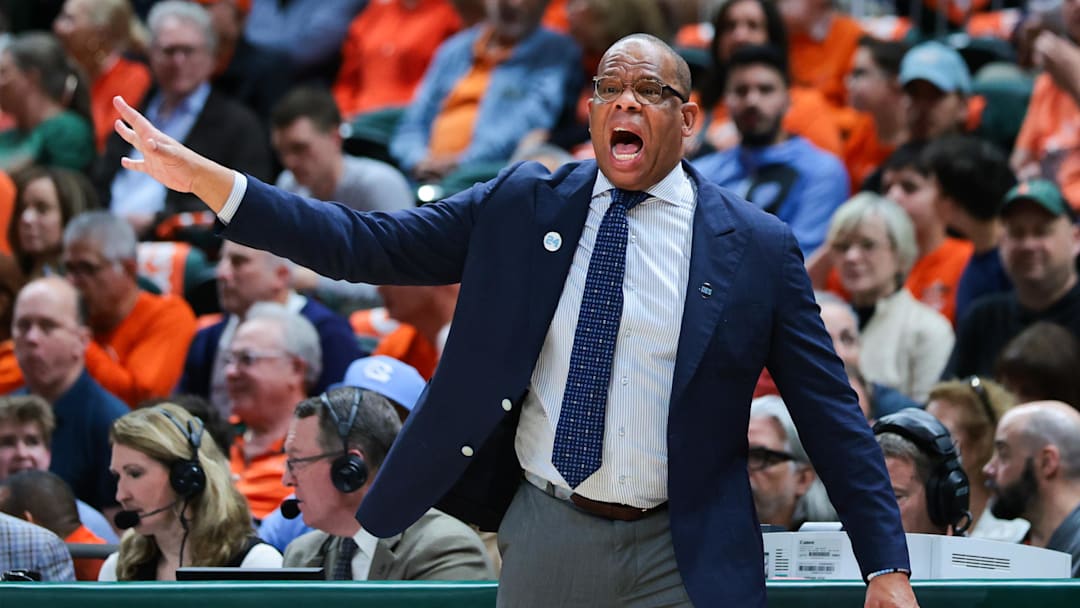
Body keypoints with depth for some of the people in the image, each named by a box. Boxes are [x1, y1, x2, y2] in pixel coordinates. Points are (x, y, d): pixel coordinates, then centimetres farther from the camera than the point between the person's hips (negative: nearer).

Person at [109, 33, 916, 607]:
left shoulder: (758, 248, -1)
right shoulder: (523, 206, 5)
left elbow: (830, 415, -1)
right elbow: (368, 246, 3)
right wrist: (205, 180, -6)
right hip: (544, 537, 2)